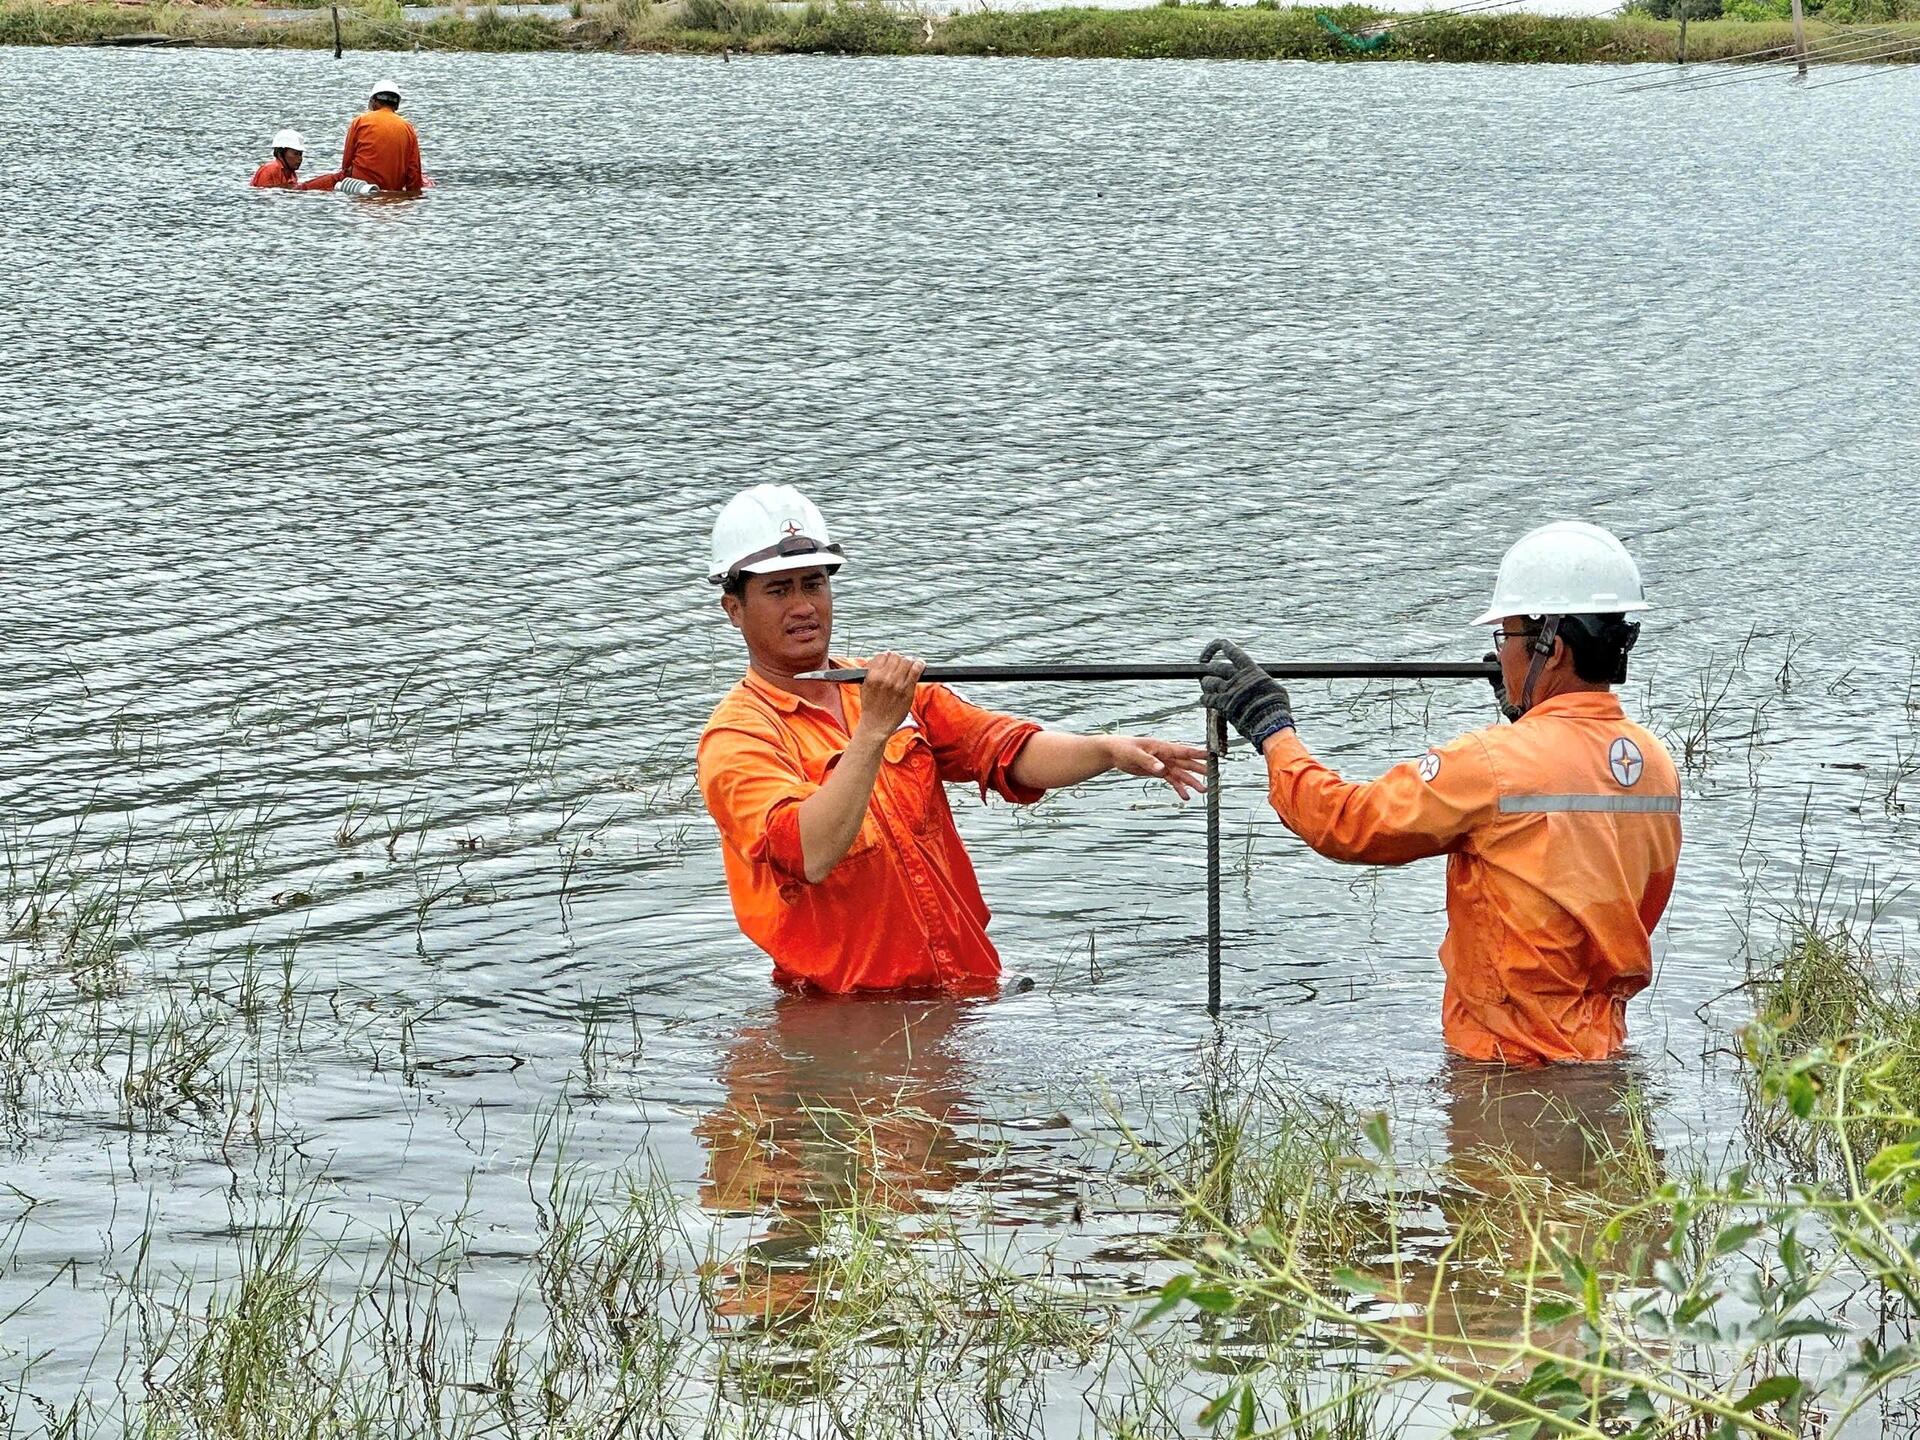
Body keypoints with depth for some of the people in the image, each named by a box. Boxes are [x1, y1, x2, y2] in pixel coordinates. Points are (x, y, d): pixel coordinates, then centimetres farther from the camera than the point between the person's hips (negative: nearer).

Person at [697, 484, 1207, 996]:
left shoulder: (893, 689, 15)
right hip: (844, 1017, -5)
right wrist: (874, 728, -26)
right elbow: (810, 856, -22)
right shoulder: (735, 737, -5)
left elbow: (1006, 751, 5)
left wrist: (1111, 751, -12)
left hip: (970, 986, 5)